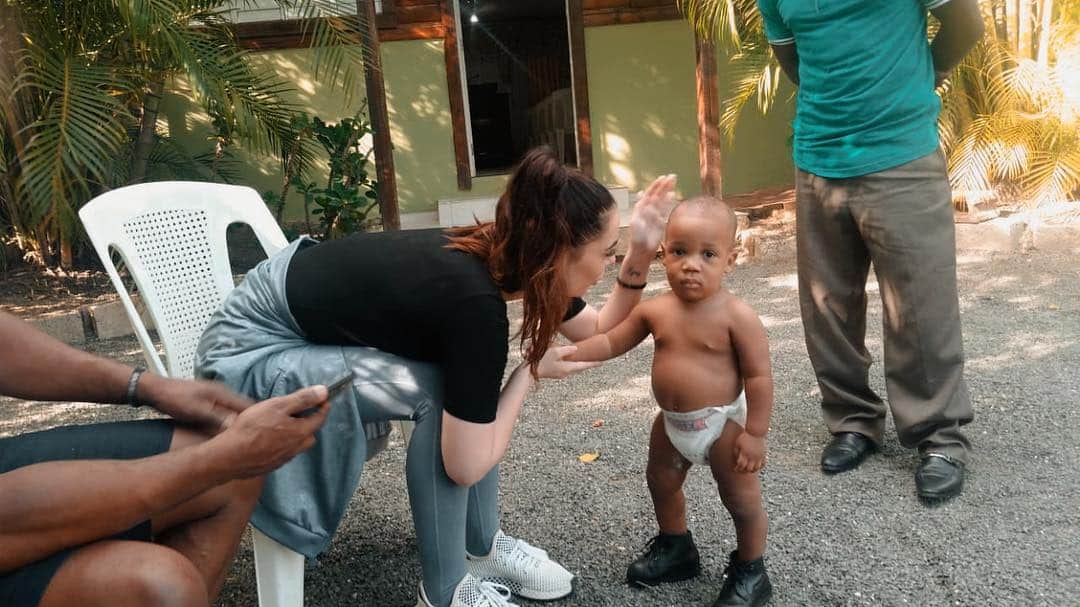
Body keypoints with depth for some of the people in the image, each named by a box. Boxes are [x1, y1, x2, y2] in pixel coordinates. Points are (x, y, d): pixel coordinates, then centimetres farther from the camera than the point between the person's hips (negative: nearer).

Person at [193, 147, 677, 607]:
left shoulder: (508, 259, -9)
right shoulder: (476, 301, -33)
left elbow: (597, 334, 5)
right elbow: (467, 464, -27)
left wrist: (639, 258, -8)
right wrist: (530, 371, -16)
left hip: (317, 320, 8)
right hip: (252, 347, -8)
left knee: (472, 390, -3)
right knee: (443, 395, -22)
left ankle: (483, 548, 13)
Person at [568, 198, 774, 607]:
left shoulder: (736, 316, -23)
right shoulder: (655, 310, -9)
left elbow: (759, 376, -18)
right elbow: (611, 342, 2)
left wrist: (755, 433, -18)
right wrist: (567, 353, -10)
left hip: (723, 423, -5)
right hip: (671, 423, 6)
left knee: (742, 501, 11)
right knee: (661, 486, 24)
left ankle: (750, 572, 35)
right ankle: (676, 549, 50)